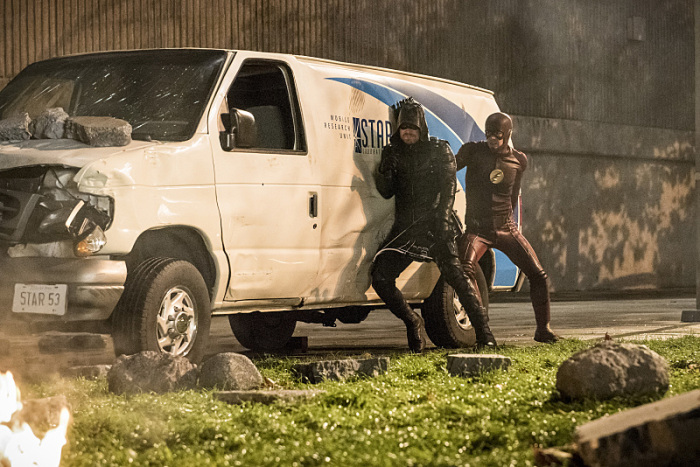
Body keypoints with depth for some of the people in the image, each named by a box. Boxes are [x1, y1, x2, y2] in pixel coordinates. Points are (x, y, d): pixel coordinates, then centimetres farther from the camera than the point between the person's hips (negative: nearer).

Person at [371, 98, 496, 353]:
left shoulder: (439, 150, 5)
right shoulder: (392, 153, 13)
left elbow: (448, 187, -3)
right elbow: (387, 193, 7)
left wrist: (442, 217, -17)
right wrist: (384, 171, -14)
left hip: (435, 225, -4)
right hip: (404, 227, 4)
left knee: (454, 273, -20)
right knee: (380, 278, -7)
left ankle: (483, 331, -18)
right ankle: (412, 322, 14)